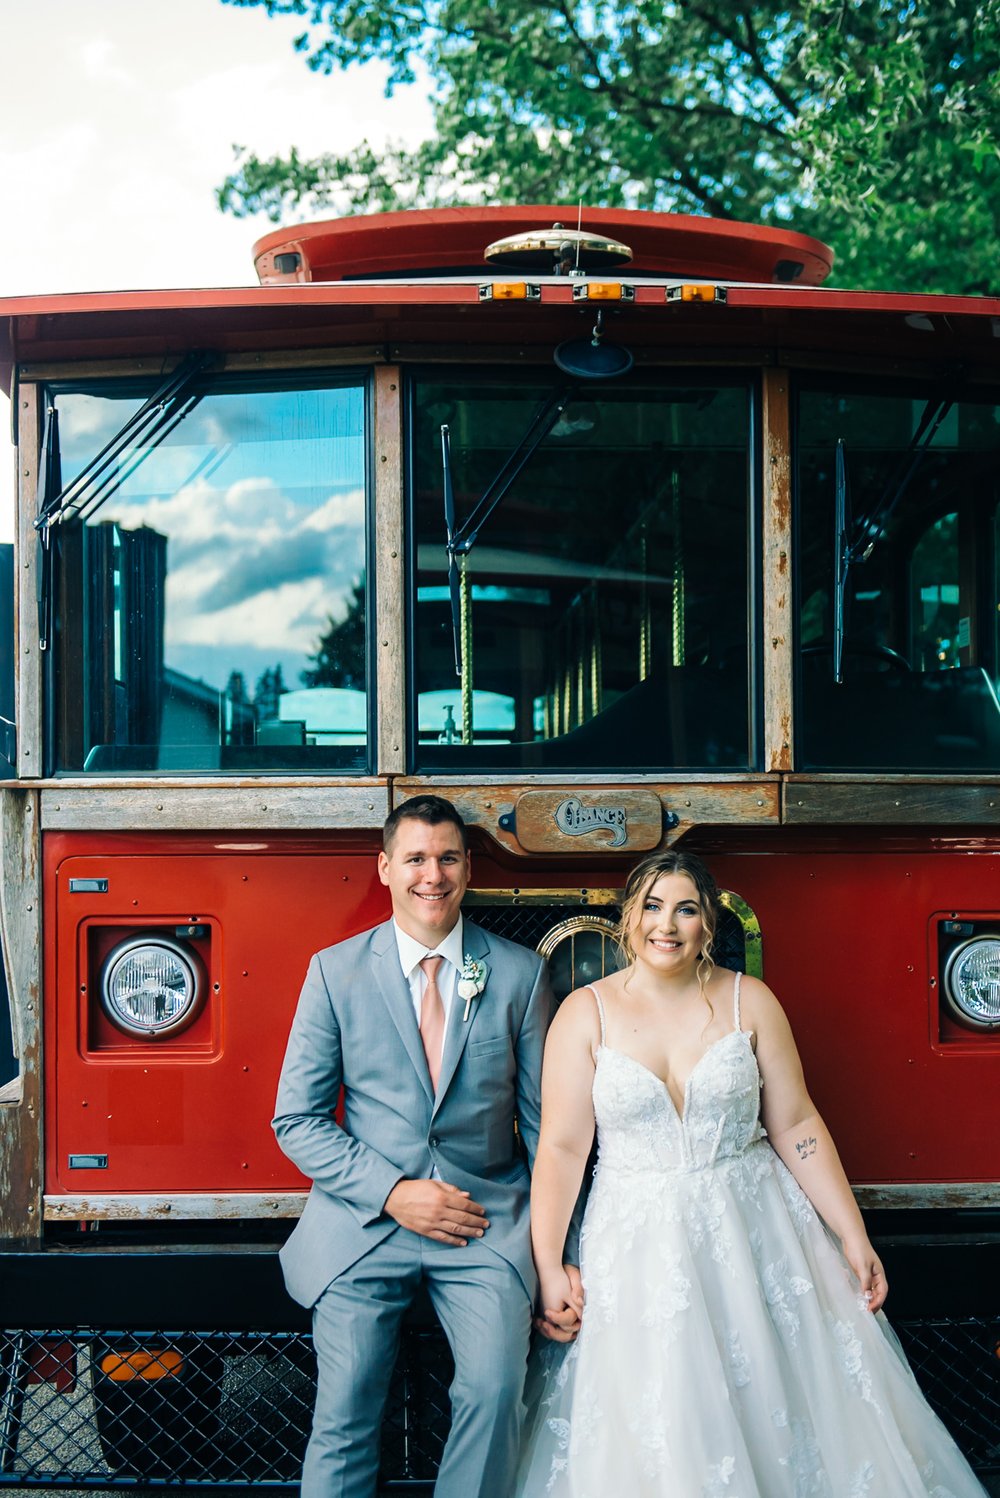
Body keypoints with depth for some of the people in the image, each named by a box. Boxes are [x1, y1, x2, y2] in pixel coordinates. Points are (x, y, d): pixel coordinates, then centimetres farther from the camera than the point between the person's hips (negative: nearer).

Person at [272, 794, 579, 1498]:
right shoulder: (335, 971, 2)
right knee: (345, 1414, -5)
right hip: (364, 1219, 0)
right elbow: (297, 1118, 2)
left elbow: (546, 1122, 6)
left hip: (488, 1217, 0)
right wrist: (393, 1194, -10)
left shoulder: (520, 973, 4)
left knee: (496, 1390, -19)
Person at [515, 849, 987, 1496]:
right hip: (639, 1242, -1)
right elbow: (562, 1147, -5)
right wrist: (548, 1267, -11)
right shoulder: (586, 1013, -2)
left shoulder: (749, 1001, 2)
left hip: (751, 1229, 1)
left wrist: (853, 1236, -2)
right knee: (654, 1439, -4)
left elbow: (797, 1127, 3)